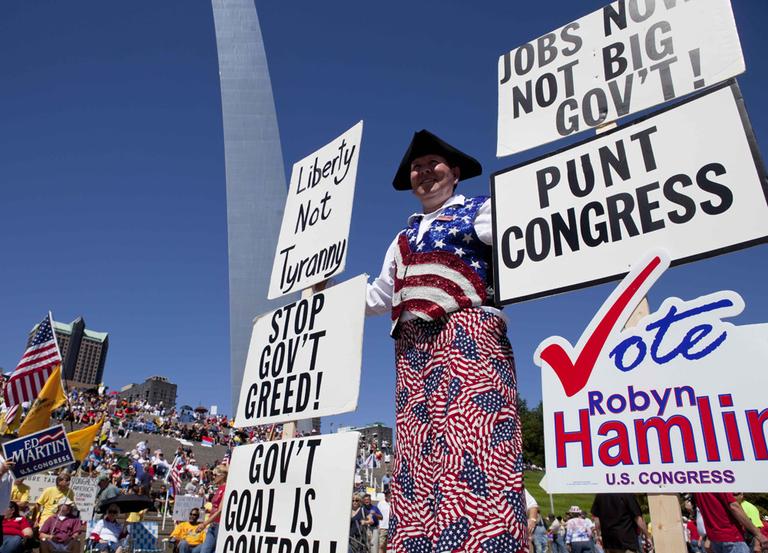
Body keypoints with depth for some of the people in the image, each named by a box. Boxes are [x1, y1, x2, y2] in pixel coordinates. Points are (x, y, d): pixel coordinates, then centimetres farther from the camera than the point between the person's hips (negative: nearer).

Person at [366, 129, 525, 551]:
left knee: (471, 442, -17)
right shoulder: (403, 238, 31)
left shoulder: (481, 211, 13)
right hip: (412, 349, 6)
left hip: (466, 334, -6)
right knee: (417, 453, 1)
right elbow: (379, 296, 33)